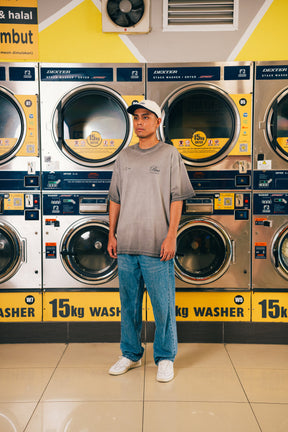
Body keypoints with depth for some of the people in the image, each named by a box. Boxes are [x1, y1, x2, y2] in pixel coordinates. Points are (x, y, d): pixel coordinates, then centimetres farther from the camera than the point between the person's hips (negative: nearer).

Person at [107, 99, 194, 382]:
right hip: (126, 244, 4)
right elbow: (115, 199, 15)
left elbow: (176, 200, -2)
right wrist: (112, 235, 10)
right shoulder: (124, 157, 13)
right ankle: (130, 354, 28)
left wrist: (171, 236, -10)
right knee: (128, 303, 12)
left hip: (156, 245, -4)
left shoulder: (170, 154, 2)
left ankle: (165, 358, 19)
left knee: (163, 304, 2)